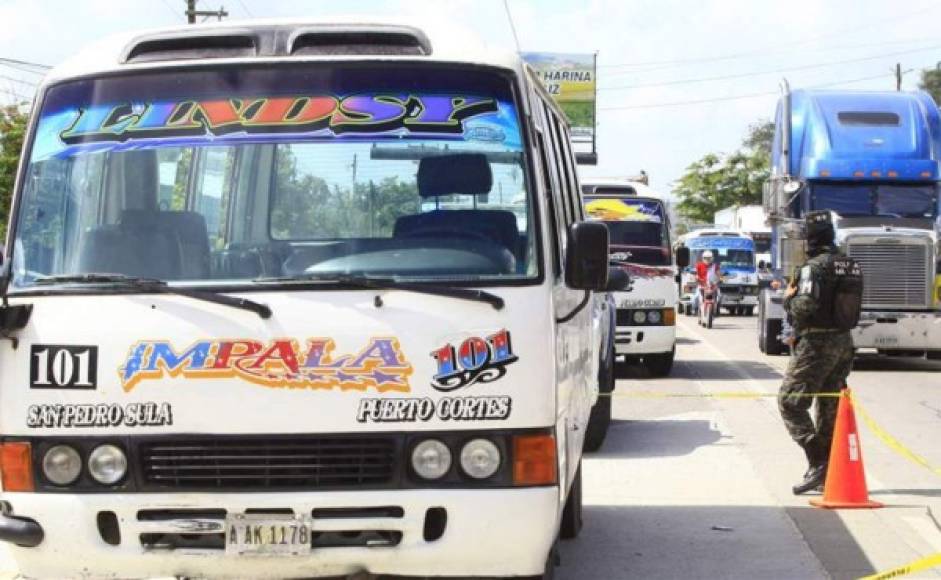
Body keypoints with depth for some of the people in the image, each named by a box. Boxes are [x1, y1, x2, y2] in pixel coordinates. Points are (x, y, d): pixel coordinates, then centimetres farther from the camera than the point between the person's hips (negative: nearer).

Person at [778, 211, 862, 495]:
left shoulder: (814, 267, -16)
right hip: (843, 343, 8)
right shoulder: (851, 267, 9)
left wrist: (789, 298, -6)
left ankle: (817, 463, -13)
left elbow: (804, 308, -25)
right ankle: (830, 471, 18)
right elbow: (853, 308, 14)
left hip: (816, 343, -8)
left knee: (790, 402, -3)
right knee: (829, 407, 14)